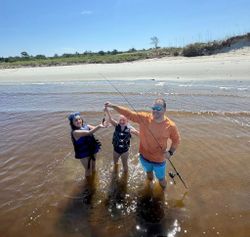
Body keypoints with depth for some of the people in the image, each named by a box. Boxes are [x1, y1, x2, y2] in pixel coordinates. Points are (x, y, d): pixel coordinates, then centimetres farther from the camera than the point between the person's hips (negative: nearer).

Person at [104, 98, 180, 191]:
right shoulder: (144, 118, -19)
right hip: (144, 156, 3)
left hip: (159, 160, -2)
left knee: (161, 179, 21)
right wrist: (113, 106, -25)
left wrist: (170, 152, -19)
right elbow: (129, 113, -19)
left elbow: (176, 139, -6)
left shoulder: (170, 125, -22)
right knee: (148, 172, 32)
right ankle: (150, 185, 65)